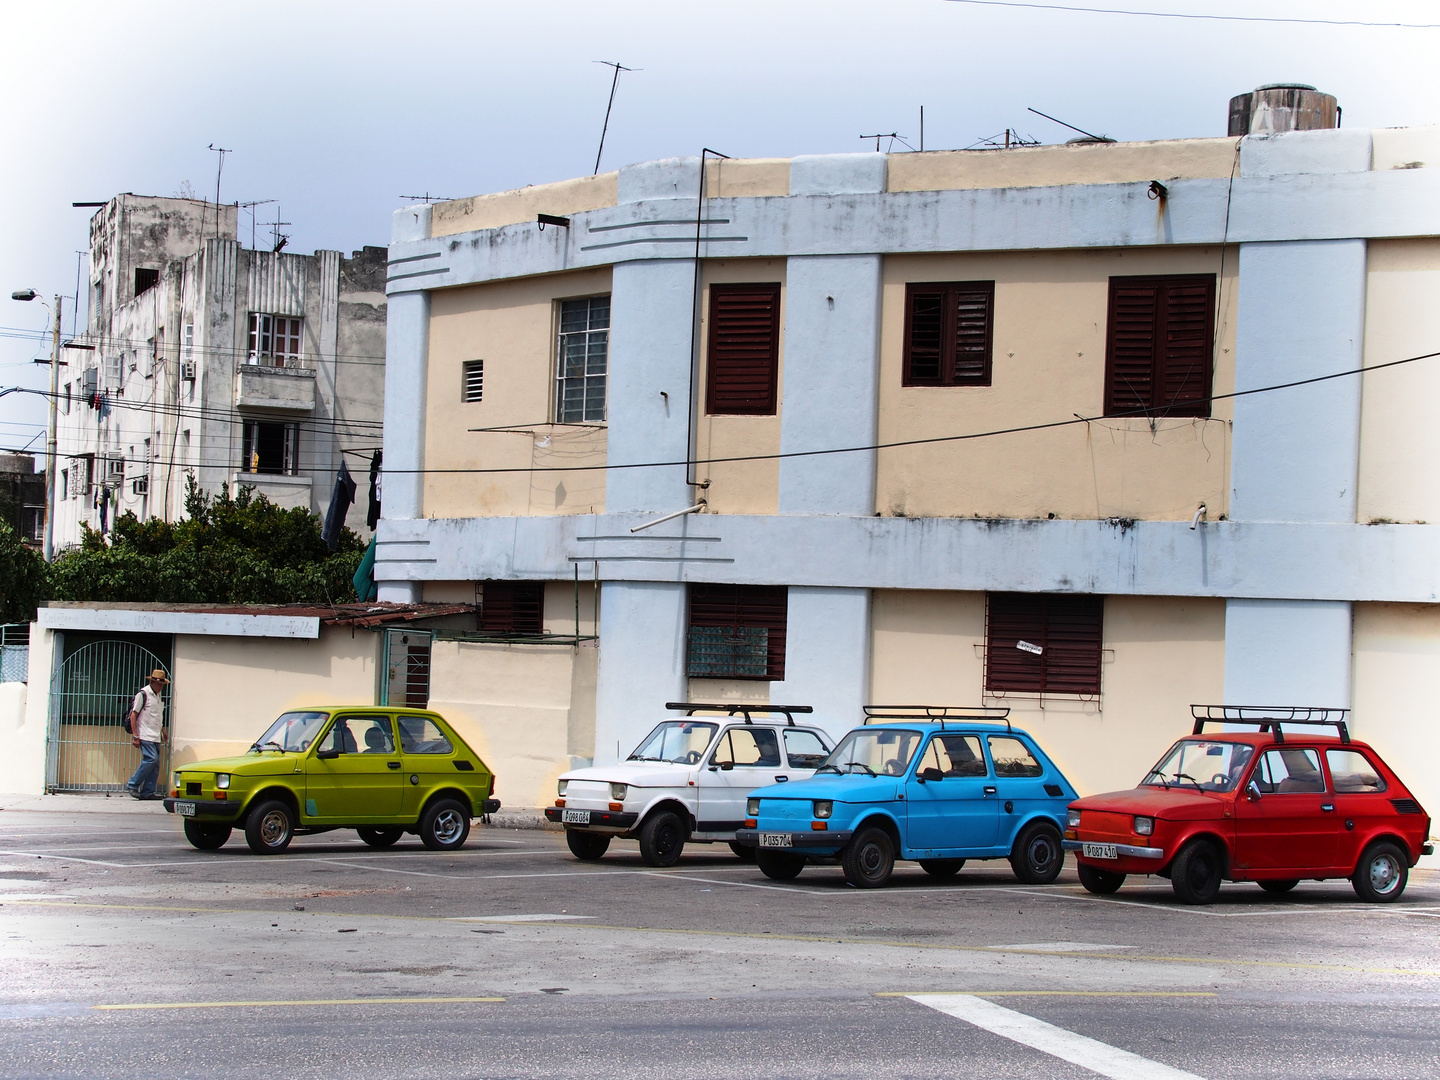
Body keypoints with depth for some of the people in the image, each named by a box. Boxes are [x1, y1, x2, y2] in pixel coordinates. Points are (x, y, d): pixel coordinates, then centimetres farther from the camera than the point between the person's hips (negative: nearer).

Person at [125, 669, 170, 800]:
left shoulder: (158, 695, 17)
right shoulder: (143, 694, -8)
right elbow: (133, 714, -10)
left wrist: (163, 731, 24)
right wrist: (135, 736, -15)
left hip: (156, 737, 8)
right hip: (145, 735, -8)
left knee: (155, 764, 3)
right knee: (151, 759, -18)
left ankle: (148, 792, 5)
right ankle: (132, 785, -10)